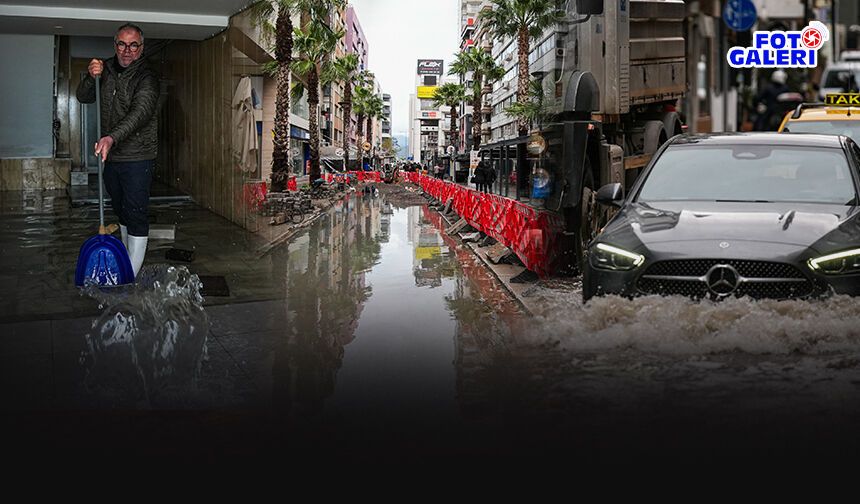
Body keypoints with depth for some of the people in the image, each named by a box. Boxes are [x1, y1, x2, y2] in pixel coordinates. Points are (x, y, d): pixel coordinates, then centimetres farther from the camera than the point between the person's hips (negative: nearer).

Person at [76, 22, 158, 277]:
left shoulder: (146, 78, -12)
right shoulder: (107, 70, 9)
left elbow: (140, 113, -26)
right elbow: (83, 97, 7)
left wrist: (112, 137, -41)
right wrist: (91, 77, -15)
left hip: (137, 158, -7)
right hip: (111, 155, 7)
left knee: (136, 214, -7)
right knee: (121, 209, 19)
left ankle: (131, 275, -5)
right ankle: (126, 257, 34)